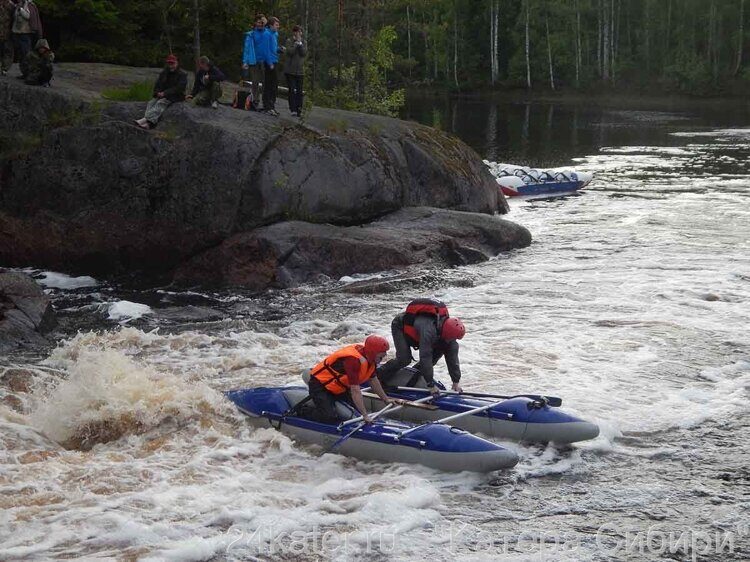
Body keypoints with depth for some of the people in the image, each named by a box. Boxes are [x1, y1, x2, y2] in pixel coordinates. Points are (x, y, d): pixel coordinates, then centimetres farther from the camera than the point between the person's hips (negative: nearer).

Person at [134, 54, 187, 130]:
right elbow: (157, 85, 17)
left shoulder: (182, 74, -3)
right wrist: (157, 92, -7)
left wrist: (165, 93, -19)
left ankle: (146, 119, -52)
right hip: (162, 95, 7)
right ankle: (149, 123, -45)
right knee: (151, 103, -22)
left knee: (160, 103, -32)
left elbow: (179, 88, -14)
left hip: (176, 96, -7)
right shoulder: (164, 73, 18)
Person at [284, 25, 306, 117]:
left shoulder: (302, 42, 12)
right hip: (290, 70, -3)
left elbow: (304, 53, -2)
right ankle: (293, 109, -7)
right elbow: (290, 51, -14)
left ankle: (299, 110, 5)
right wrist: (296, 42, -10)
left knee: (299, 91, 2)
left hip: (300, 71, 3)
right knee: (292, 90, -8)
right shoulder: (289, 42, 2)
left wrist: (300, 43, -6)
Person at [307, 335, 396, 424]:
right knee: (330, 418, -26)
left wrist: (385, 399, 14)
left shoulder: (369, 357, -7)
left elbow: (373, 380, 10)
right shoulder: (354, 360, -35)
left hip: (340, 388, 9)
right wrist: (365, 415, -34)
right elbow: (355, 390, -35)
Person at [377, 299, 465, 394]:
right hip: (400, 327, -7)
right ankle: (378, 376, -1)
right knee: (404, 359, -23)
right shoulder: (428, 329, -45)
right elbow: (425, 358, -46)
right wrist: (431, 385, -43)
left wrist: (456, 381, -19)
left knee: (439, 351, -7)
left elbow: (453, 358, -17)